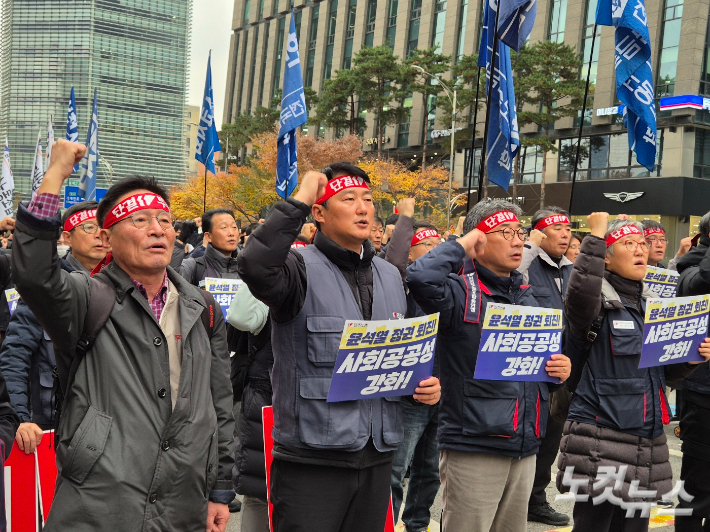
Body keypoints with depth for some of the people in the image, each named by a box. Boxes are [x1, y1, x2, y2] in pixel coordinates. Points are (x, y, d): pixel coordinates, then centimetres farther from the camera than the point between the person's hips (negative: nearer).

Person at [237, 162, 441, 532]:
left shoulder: (390, 276, 14)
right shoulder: (302, 267, -8)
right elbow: (255, 266, -32)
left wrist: (424, 384, 4)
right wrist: (298, 201, -22)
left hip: (377, 457, 7)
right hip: (311, 458, -6)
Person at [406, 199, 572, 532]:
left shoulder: (527, 297, 16)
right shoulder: (461, 291, -9)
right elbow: (420, 277, -31)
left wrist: (561, 367, 4)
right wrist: (460, 244, -14)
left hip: (525, 448, 8)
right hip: (474, 447, -7)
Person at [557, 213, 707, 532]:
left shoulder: (650, 305, 15)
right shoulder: (596, 301, -7)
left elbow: (664, 373, 21)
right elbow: (581, 291, -34)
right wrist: (595, 235, -27)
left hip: (646, 440, 7)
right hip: (600, 436, -7)